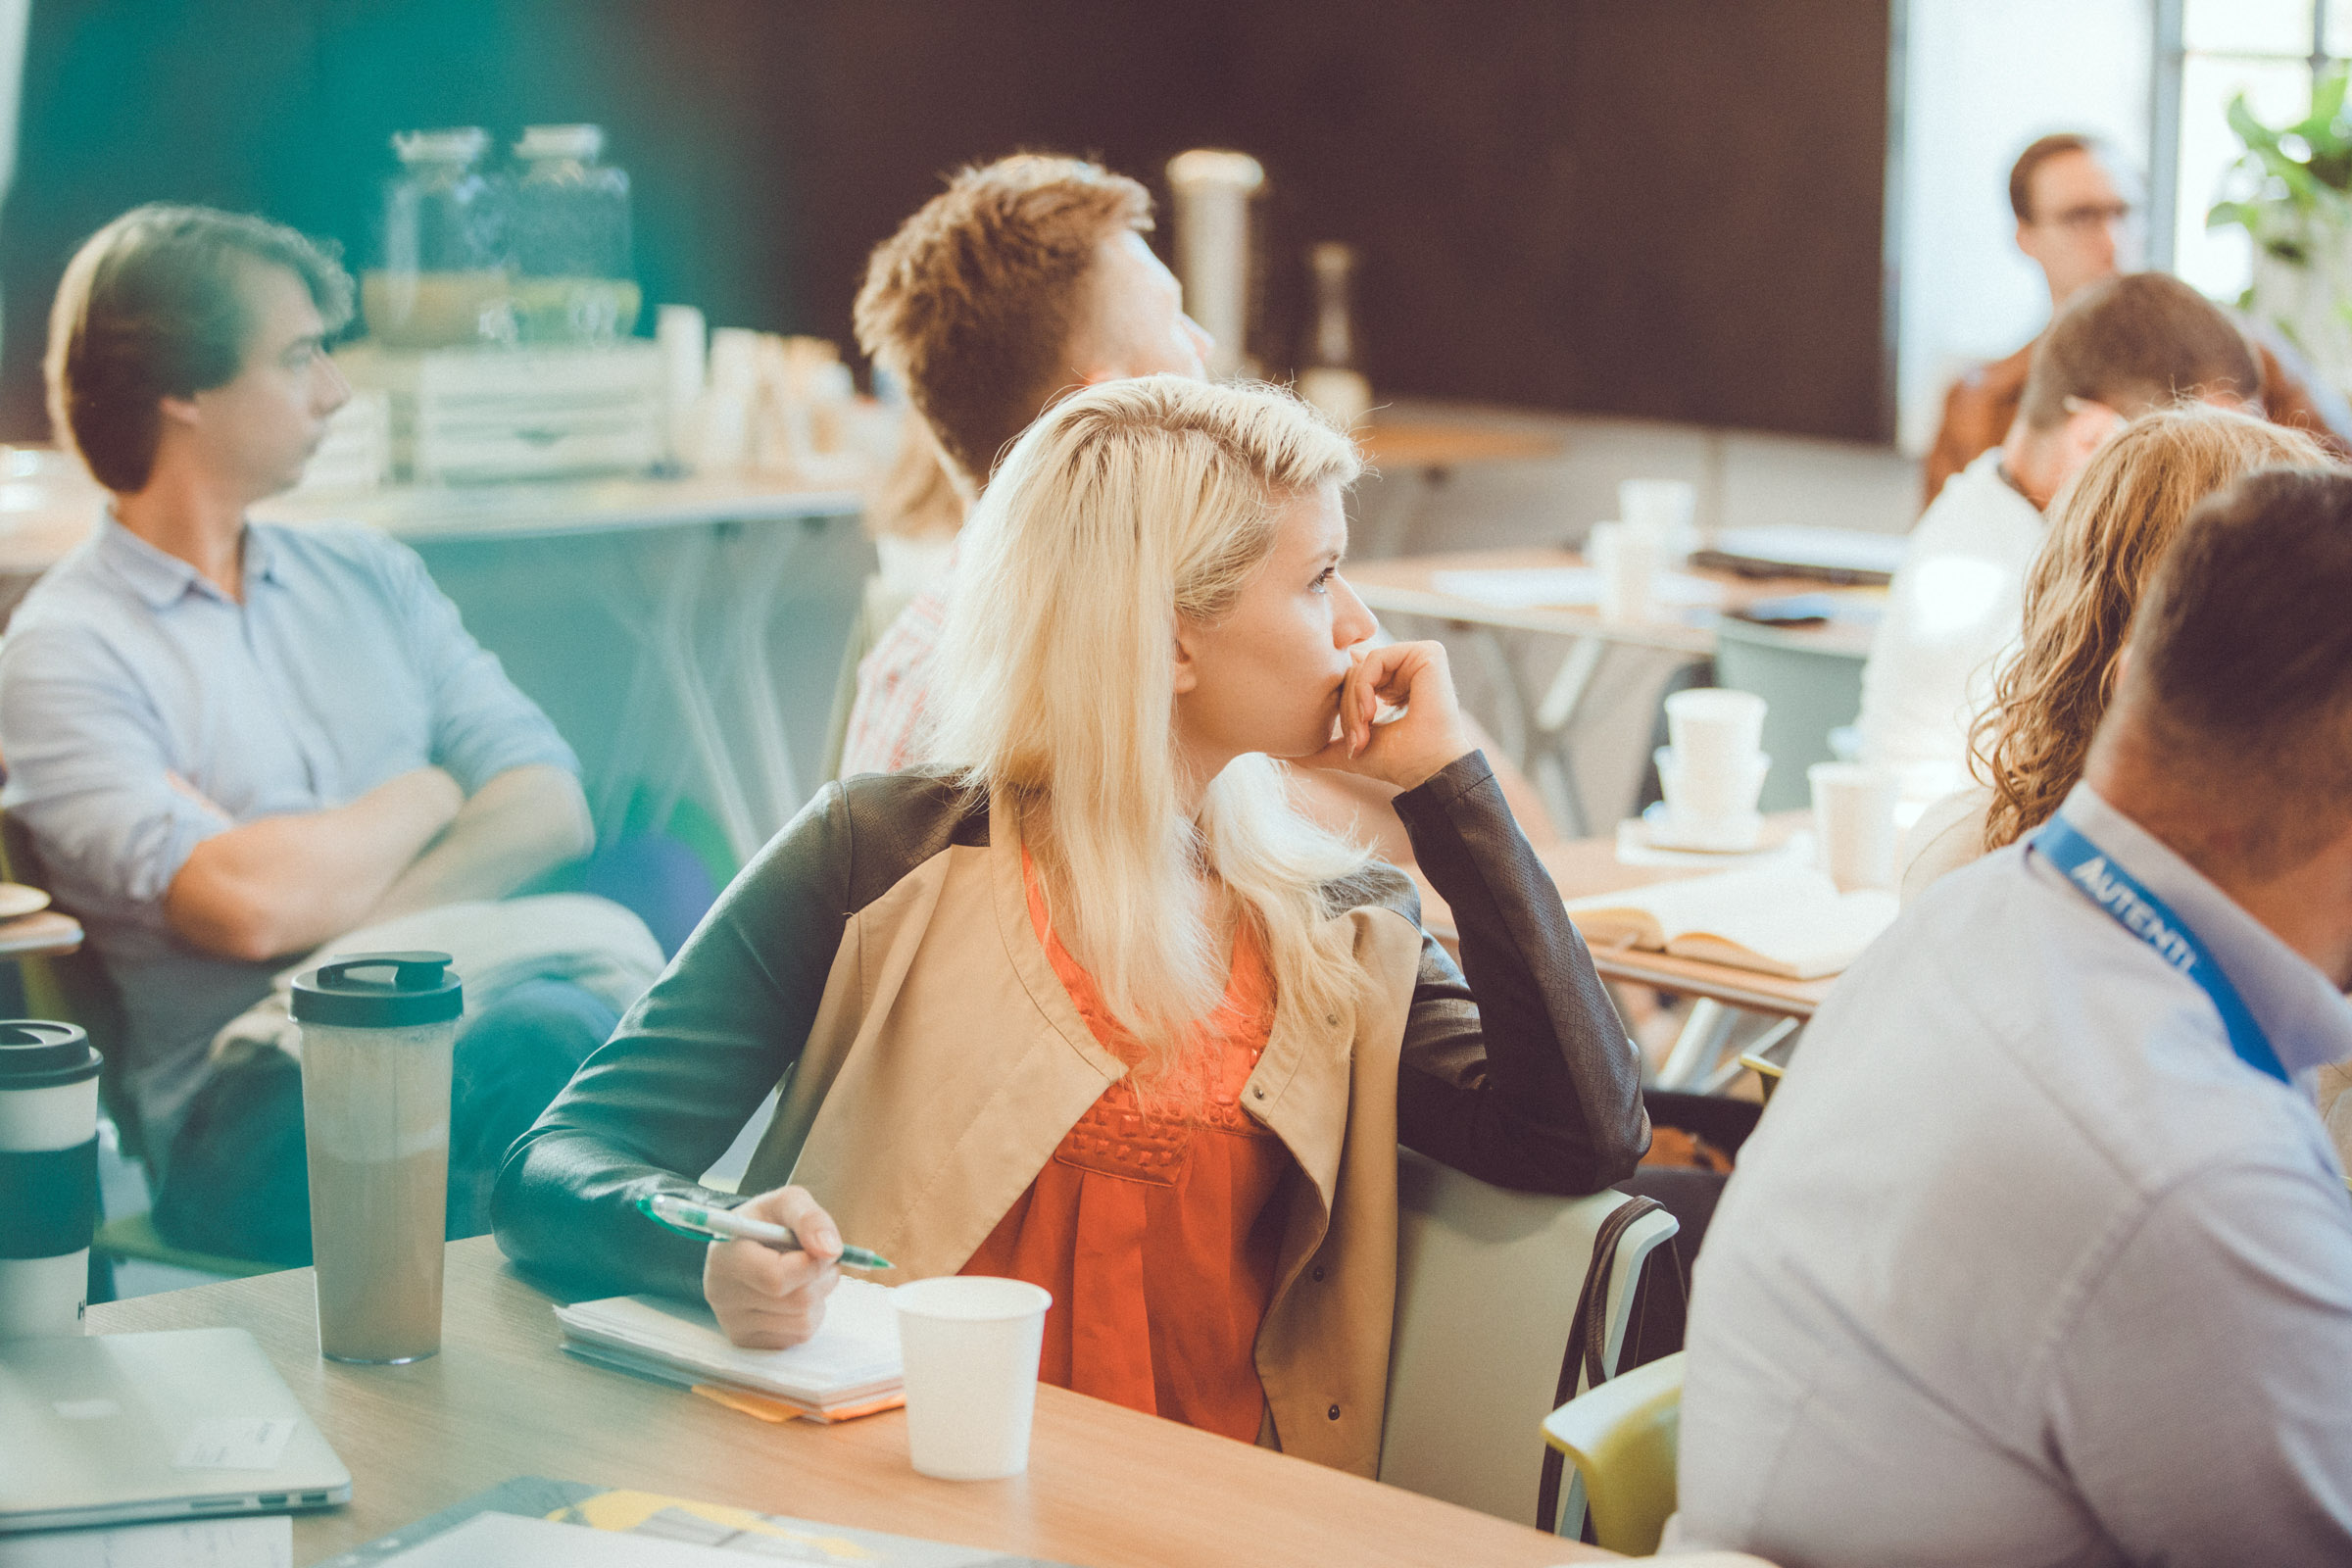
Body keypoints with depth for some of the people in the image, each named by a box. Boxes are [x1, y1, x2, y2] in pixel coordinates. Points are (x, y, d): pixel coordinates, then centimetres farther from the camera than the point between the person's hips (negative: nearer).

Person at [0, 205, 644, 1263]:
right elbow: (250, 908, -15)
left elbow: (551, 807, 7)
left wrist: (344, 919, -9)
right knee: (538, 1045, -36)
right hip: (255, 1104, -5)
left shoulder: (367, 577, 20)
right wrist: (426, 796, 3)